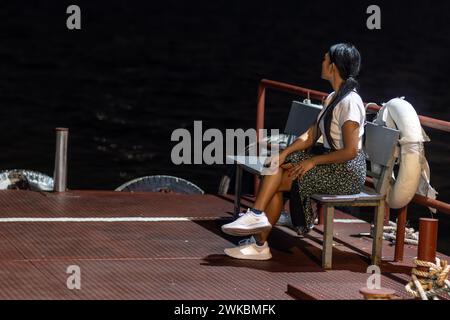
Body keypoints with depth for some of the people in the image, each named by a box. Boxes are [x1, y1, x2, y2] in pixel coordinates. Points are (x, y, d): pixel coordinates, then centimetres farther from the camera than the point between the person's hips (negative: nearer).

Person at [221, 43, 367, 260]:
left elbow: (350, 151, -22)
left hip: (347, 173, -9)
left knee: (277, 181, -13)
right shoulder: (332, 98, 13)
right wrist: (284, 153, -5)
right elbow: (311, 136, 10)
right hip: (332, 166, 9)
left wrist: (313, 161, -16)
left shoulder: (349, 102, -18)